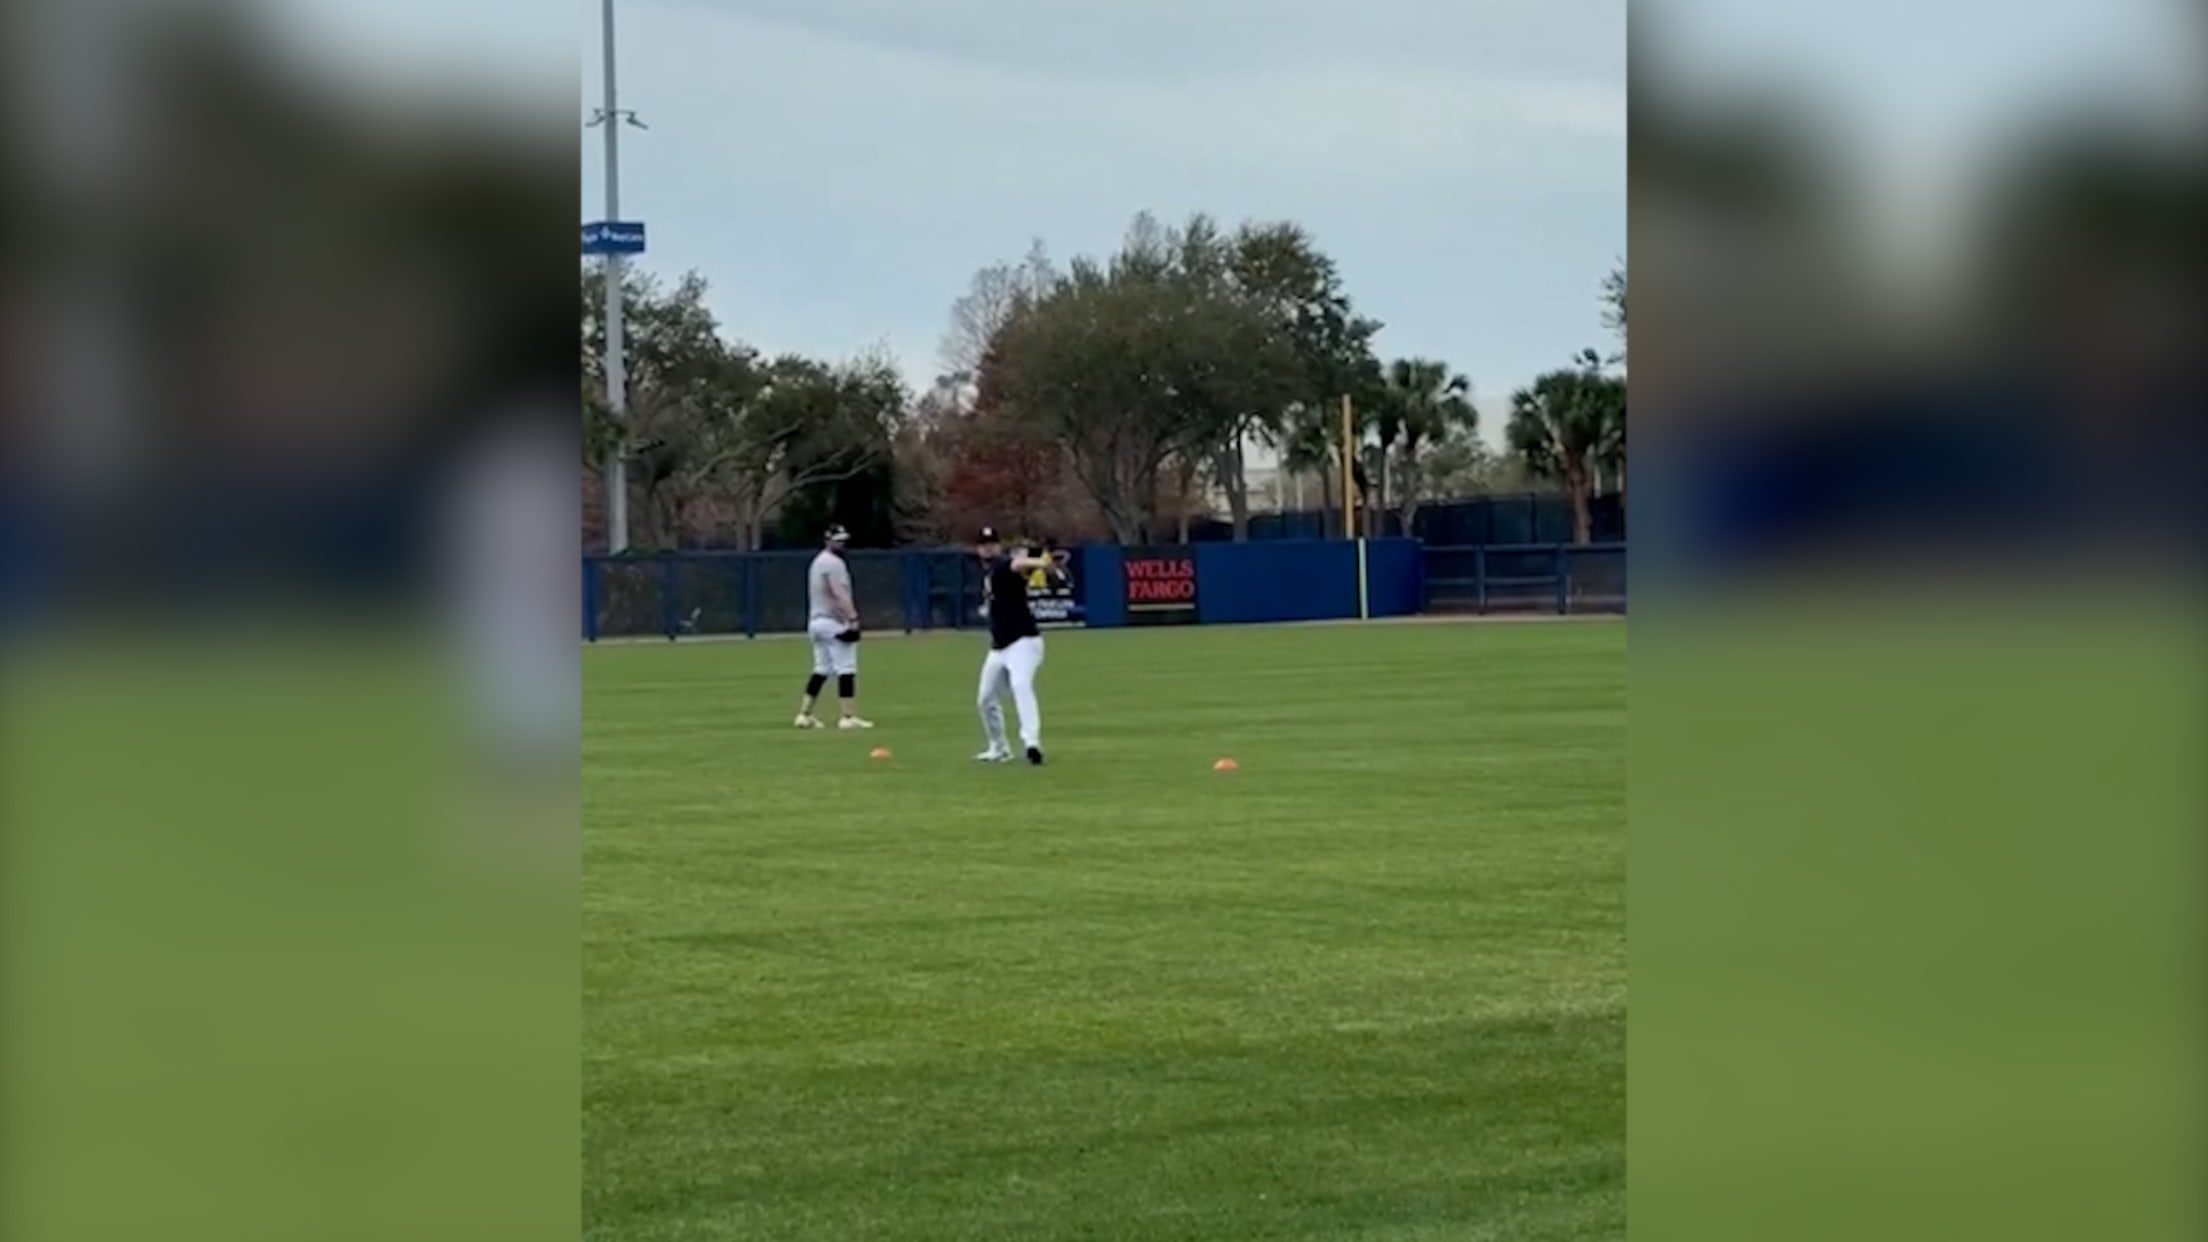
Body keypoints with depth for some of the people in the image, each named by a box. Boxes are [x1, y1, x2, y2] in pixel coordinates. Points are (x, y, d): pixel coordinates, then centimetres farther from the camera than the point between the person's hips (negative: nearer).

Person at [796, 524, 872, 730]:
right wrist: (852, 619, -28)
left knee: (821, 670, 13)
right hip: (834, 623, -10)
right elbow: (839, 594, -23)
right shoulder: (834, 562, -12)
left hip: (817, 621, 10)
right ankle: (848, 717, -12)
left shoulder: (818, 561, 19)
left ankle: (804, 714, 10)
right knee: (846, 669, -9)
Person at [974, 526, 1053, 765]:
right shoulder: (988, 576, 15)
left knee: (1021, 685, -31)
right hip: (999, 647, 10)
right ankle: (999, 749, 33)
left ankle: (1032, 743, -44)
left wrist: (1037, 563, -60)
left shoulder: (1004, 566, -13)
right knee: (986, 699, 16)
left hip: (1023, 642, -10)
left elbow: (1017, 564, -40)